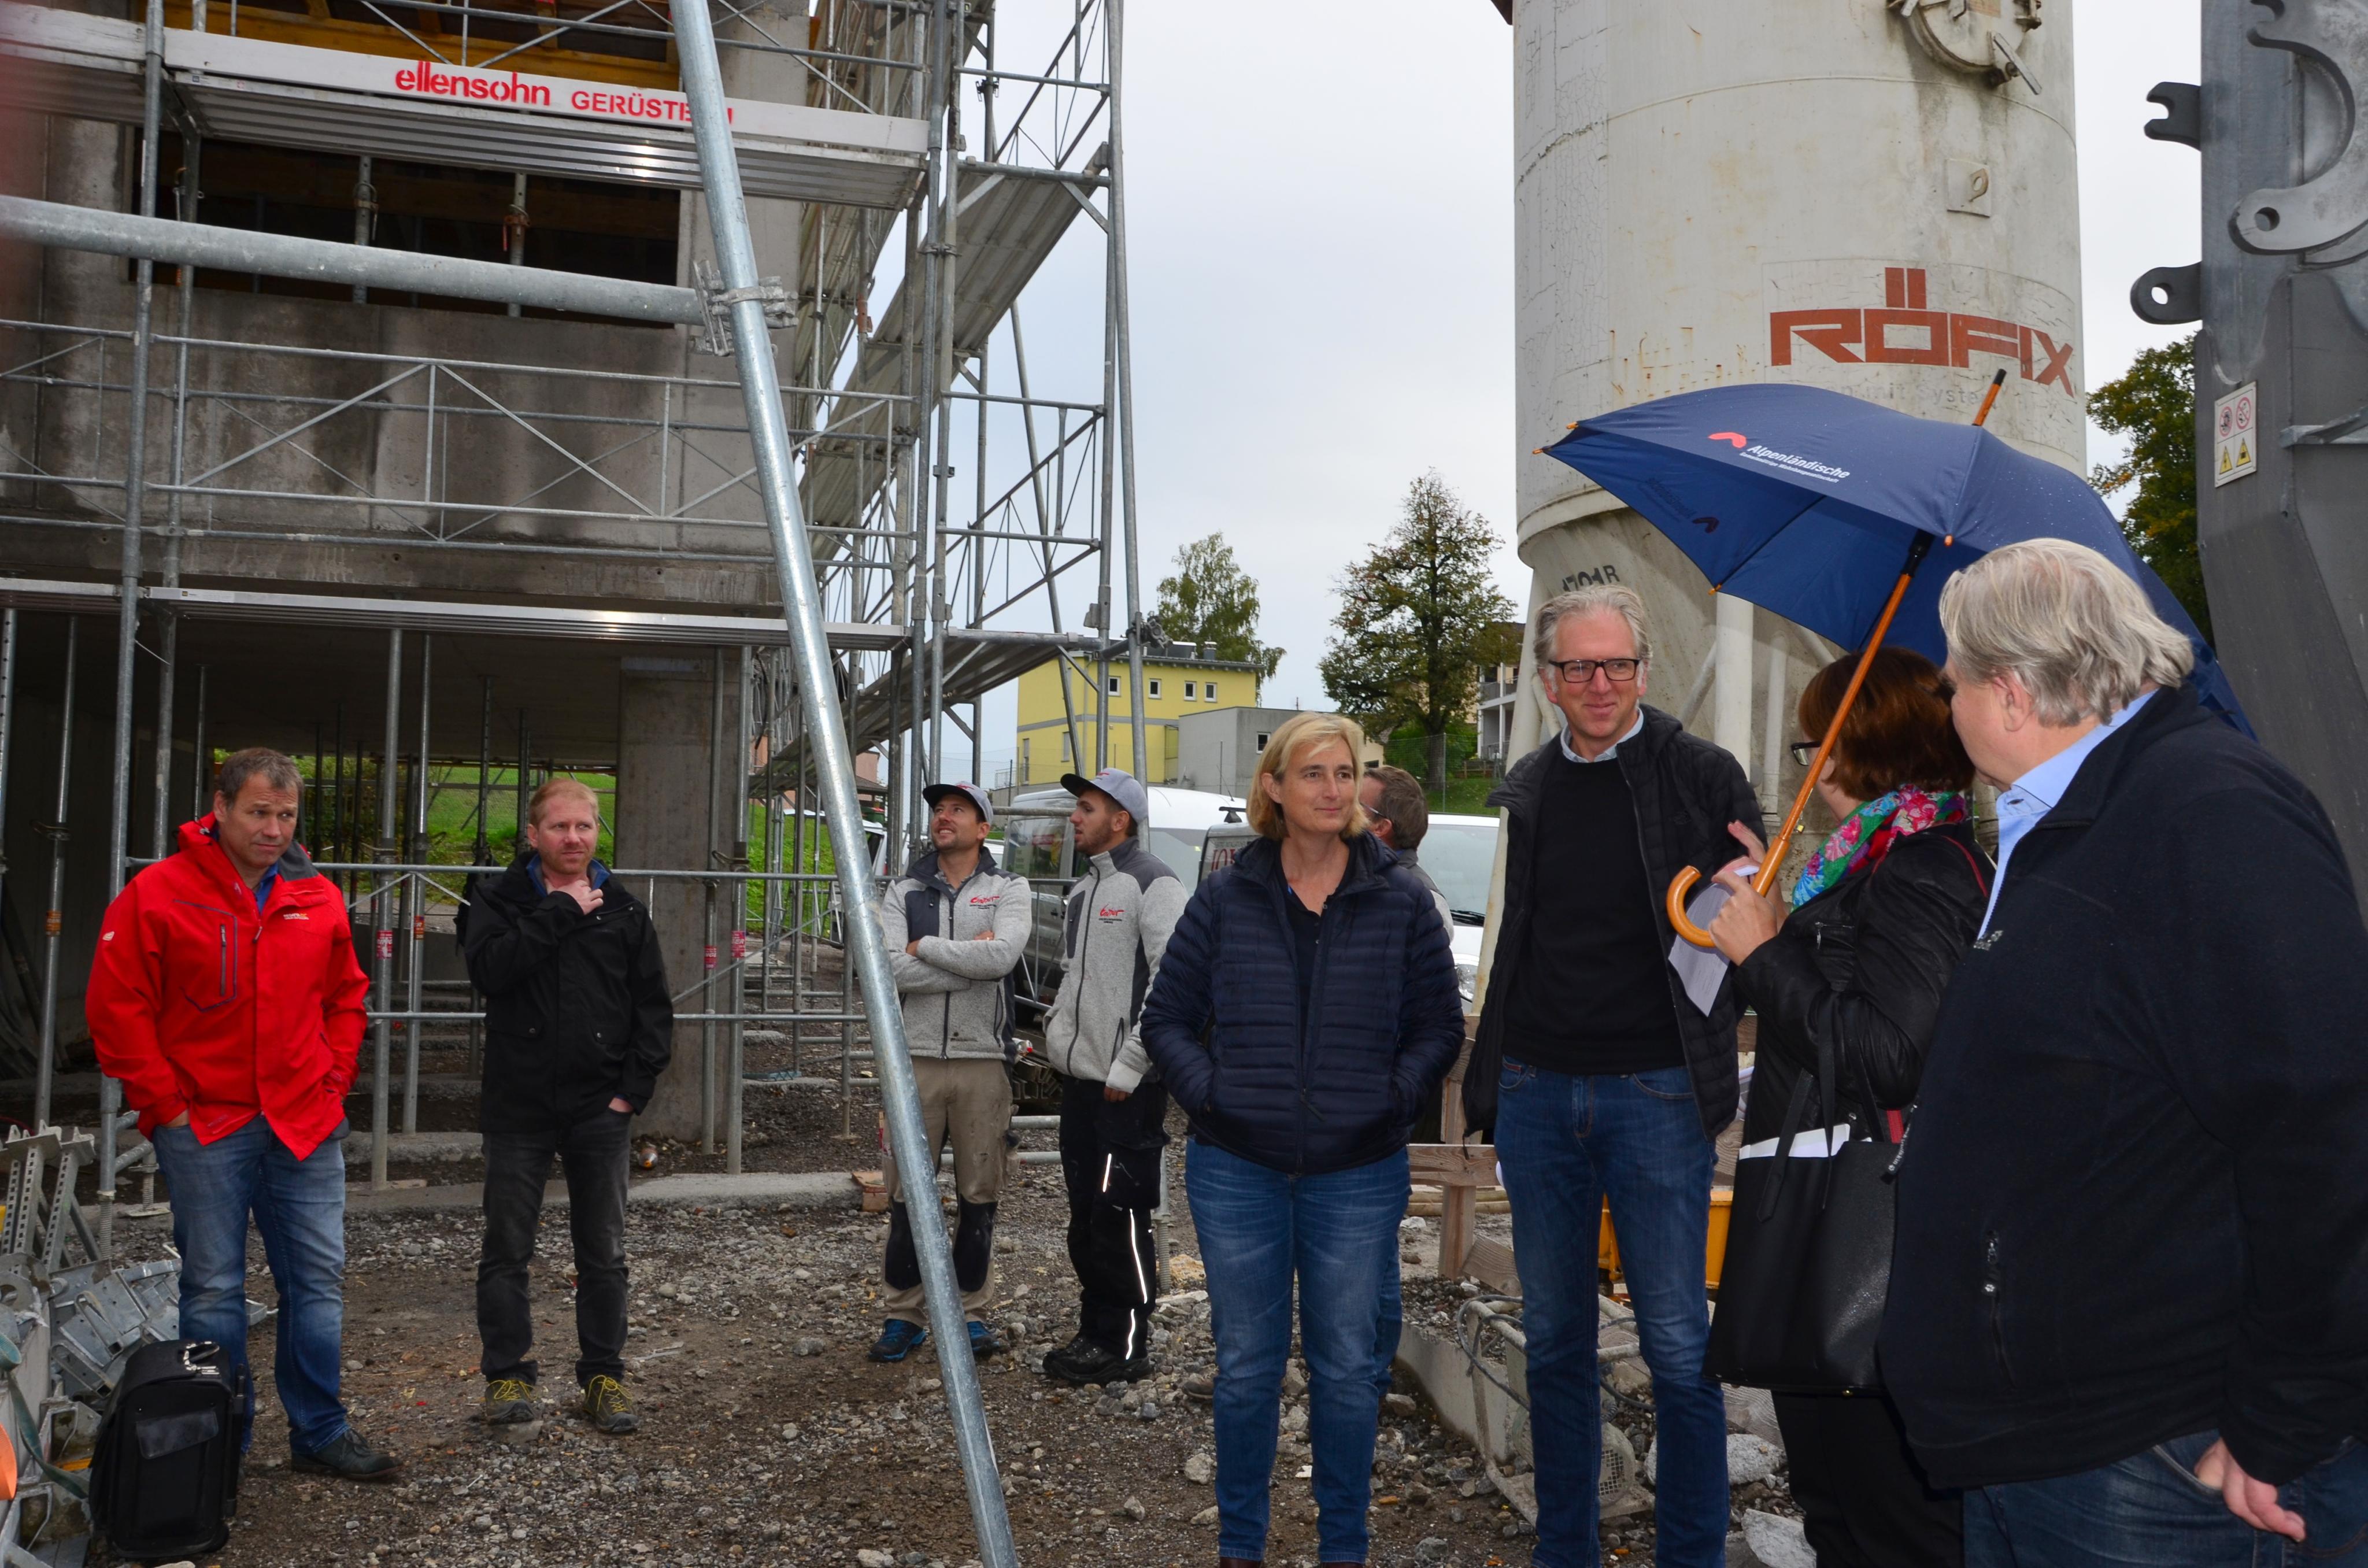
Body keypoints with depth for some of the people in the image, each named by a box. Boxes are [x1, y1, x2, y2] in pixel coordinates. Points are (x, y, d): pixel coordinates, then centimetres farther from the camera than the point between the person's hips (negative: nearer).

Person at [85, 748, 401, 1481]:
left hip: (307, 1124, 4)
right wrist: (165, 1103, -7)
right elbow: (116, 1007, -6)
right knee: (213, 1289, 5)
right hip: (204, 1127, -4)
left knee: (318, 1280, 7)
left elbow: (347, 996, 17)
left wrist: (335, 1077, 7)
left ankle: (320, 1433, 19)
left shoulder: (319, 898, 7)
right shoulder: (157, 894, -6)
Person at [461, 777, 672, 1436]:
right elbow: (488, 968, -18)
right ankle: (508, 1375, 21)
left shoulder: (624, 910, 8)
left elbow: (654, 1006, 8)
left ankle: (603, 1376, 19)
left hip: (600, 1110, 2)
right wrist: (560, 911, -18)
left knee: (604, 1254, 8)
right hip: (519, 1107, -1)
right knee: (507, 1251, 6)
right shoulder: (498, 899, 3)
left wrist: (634, 1086, -2)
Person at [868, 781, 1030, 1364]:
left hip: (983, 1059, -1)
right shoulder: (903, 892, 8)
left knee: (978, 1195, 7)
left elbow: (1003, 955, -17)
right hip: (917, 1058, 1)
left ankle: (972, 1313, 20)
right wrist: (970, 960, -12)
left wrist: (926, 947, -10)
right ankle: (903, 1316, 17)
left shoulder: (1009, 890, 3)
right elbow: (892, 969, -9)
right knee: (908, 1193, 5)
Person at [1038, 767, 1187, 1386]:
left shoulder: (1153, 886, -12)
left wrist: (1128, 1068, -19)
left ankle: (1127, 1347, 6)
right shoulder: (1084, 889, 17)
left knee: (1119, 1214, -4)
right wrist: (1057, 1031, 12)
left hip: (1129, 1088, -9)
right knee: (1086, 1215, 14)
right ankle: (1095, 1332, 25)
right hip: (1080, 1079, 9)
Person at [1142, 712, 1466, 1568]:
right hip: (1237, 1170, 0)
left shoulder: (1402, 901, 0)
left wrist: (1394, 1097, -7)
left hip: (1358, 1175, 0)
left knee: (1348, 1368, 9)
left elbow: (1440, 1026, 5)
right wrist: (1210, 1093, -7)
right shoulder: (1225, 897, 1)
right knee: (1245, 1365, 11)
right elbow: (1166, 1017, 5)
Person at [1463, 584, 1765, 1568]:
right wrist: (1488, 1088, 13)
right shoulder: (1527, 792, 10)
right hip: (1539, 1093, 4)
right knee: (1554, 1339, 13)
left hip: (1655, 1091, -4)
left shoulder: (1702, 777, -1)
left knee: (1677, 1346, 2)